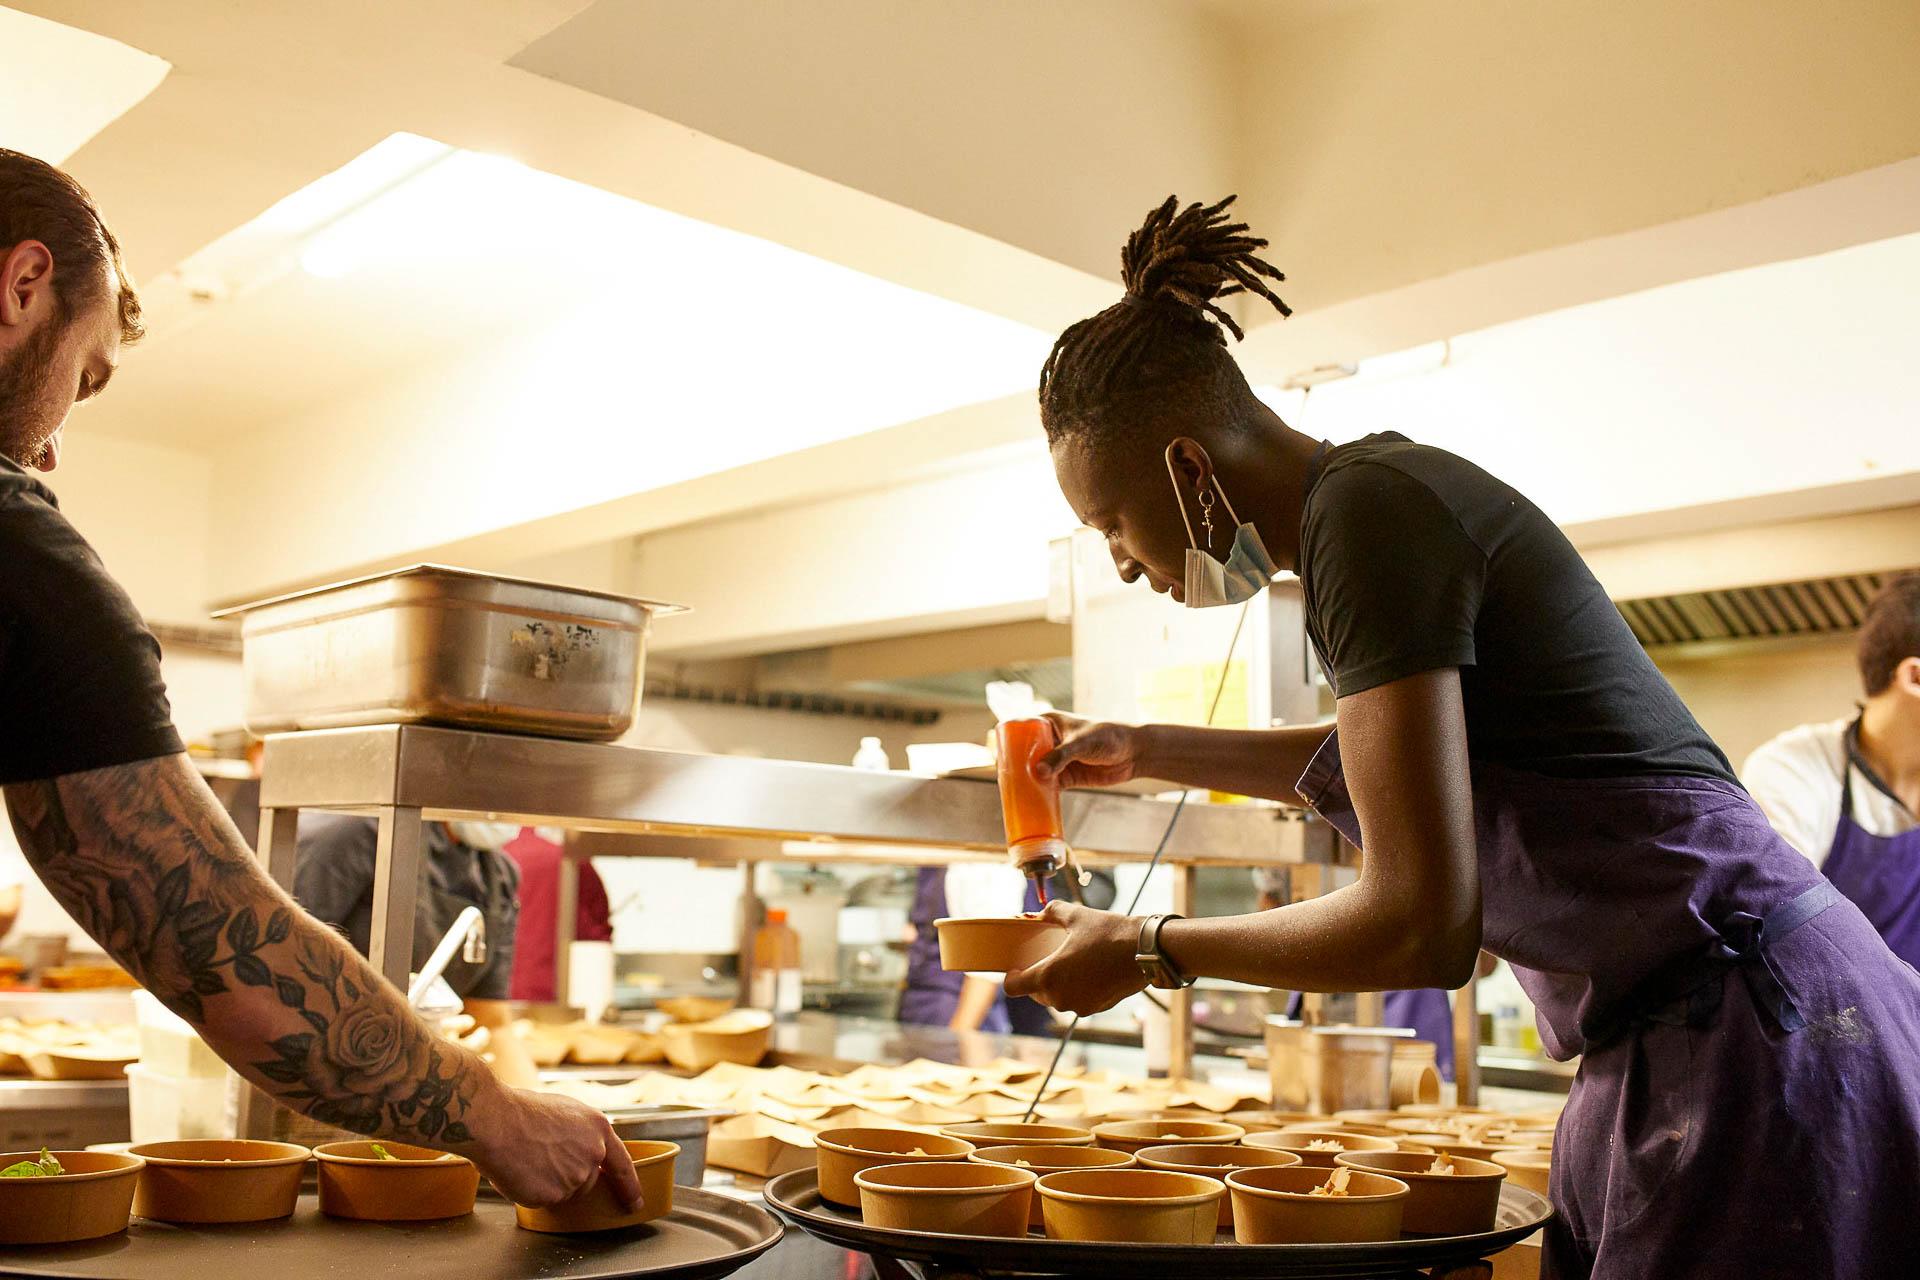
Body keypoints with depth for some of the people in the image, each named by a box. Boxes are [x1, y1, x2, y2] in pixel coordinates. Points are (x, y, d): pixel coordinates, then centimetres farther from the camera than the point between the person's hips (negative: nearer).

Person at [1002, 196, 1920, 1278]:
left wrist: (1148, 951, -9)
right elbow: (1393, 755, 31)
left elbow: (1423, 926, -22)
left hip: (1746, 1042, -9)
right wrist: (1148, 751, 32)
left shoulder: (1369, 510, -18)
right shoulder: (1384, 488, 11)